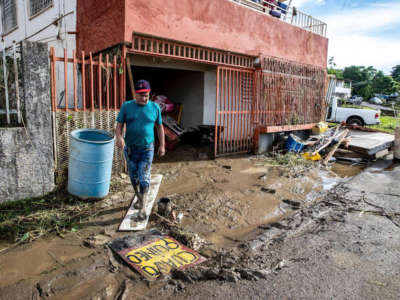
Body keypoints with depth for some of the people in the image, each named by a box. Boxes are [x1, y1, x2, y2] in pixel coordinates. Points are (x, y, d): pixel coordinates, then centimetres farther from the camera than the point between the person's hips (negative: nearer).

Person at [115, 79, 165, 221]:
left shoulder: (155, 107, -1)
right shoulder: (126, 106, -3)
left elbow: (159, 127, 7)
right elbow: (119, 125, -4)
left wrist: (162, 145, 6)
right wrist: (119, 137, -25)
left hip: (147, 149, -1)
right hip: (130, 149, 2)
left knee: (144, 179, -4)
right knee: (134, 177, 15)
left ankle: (142, 208, 4)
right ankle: (139, 198, 39)